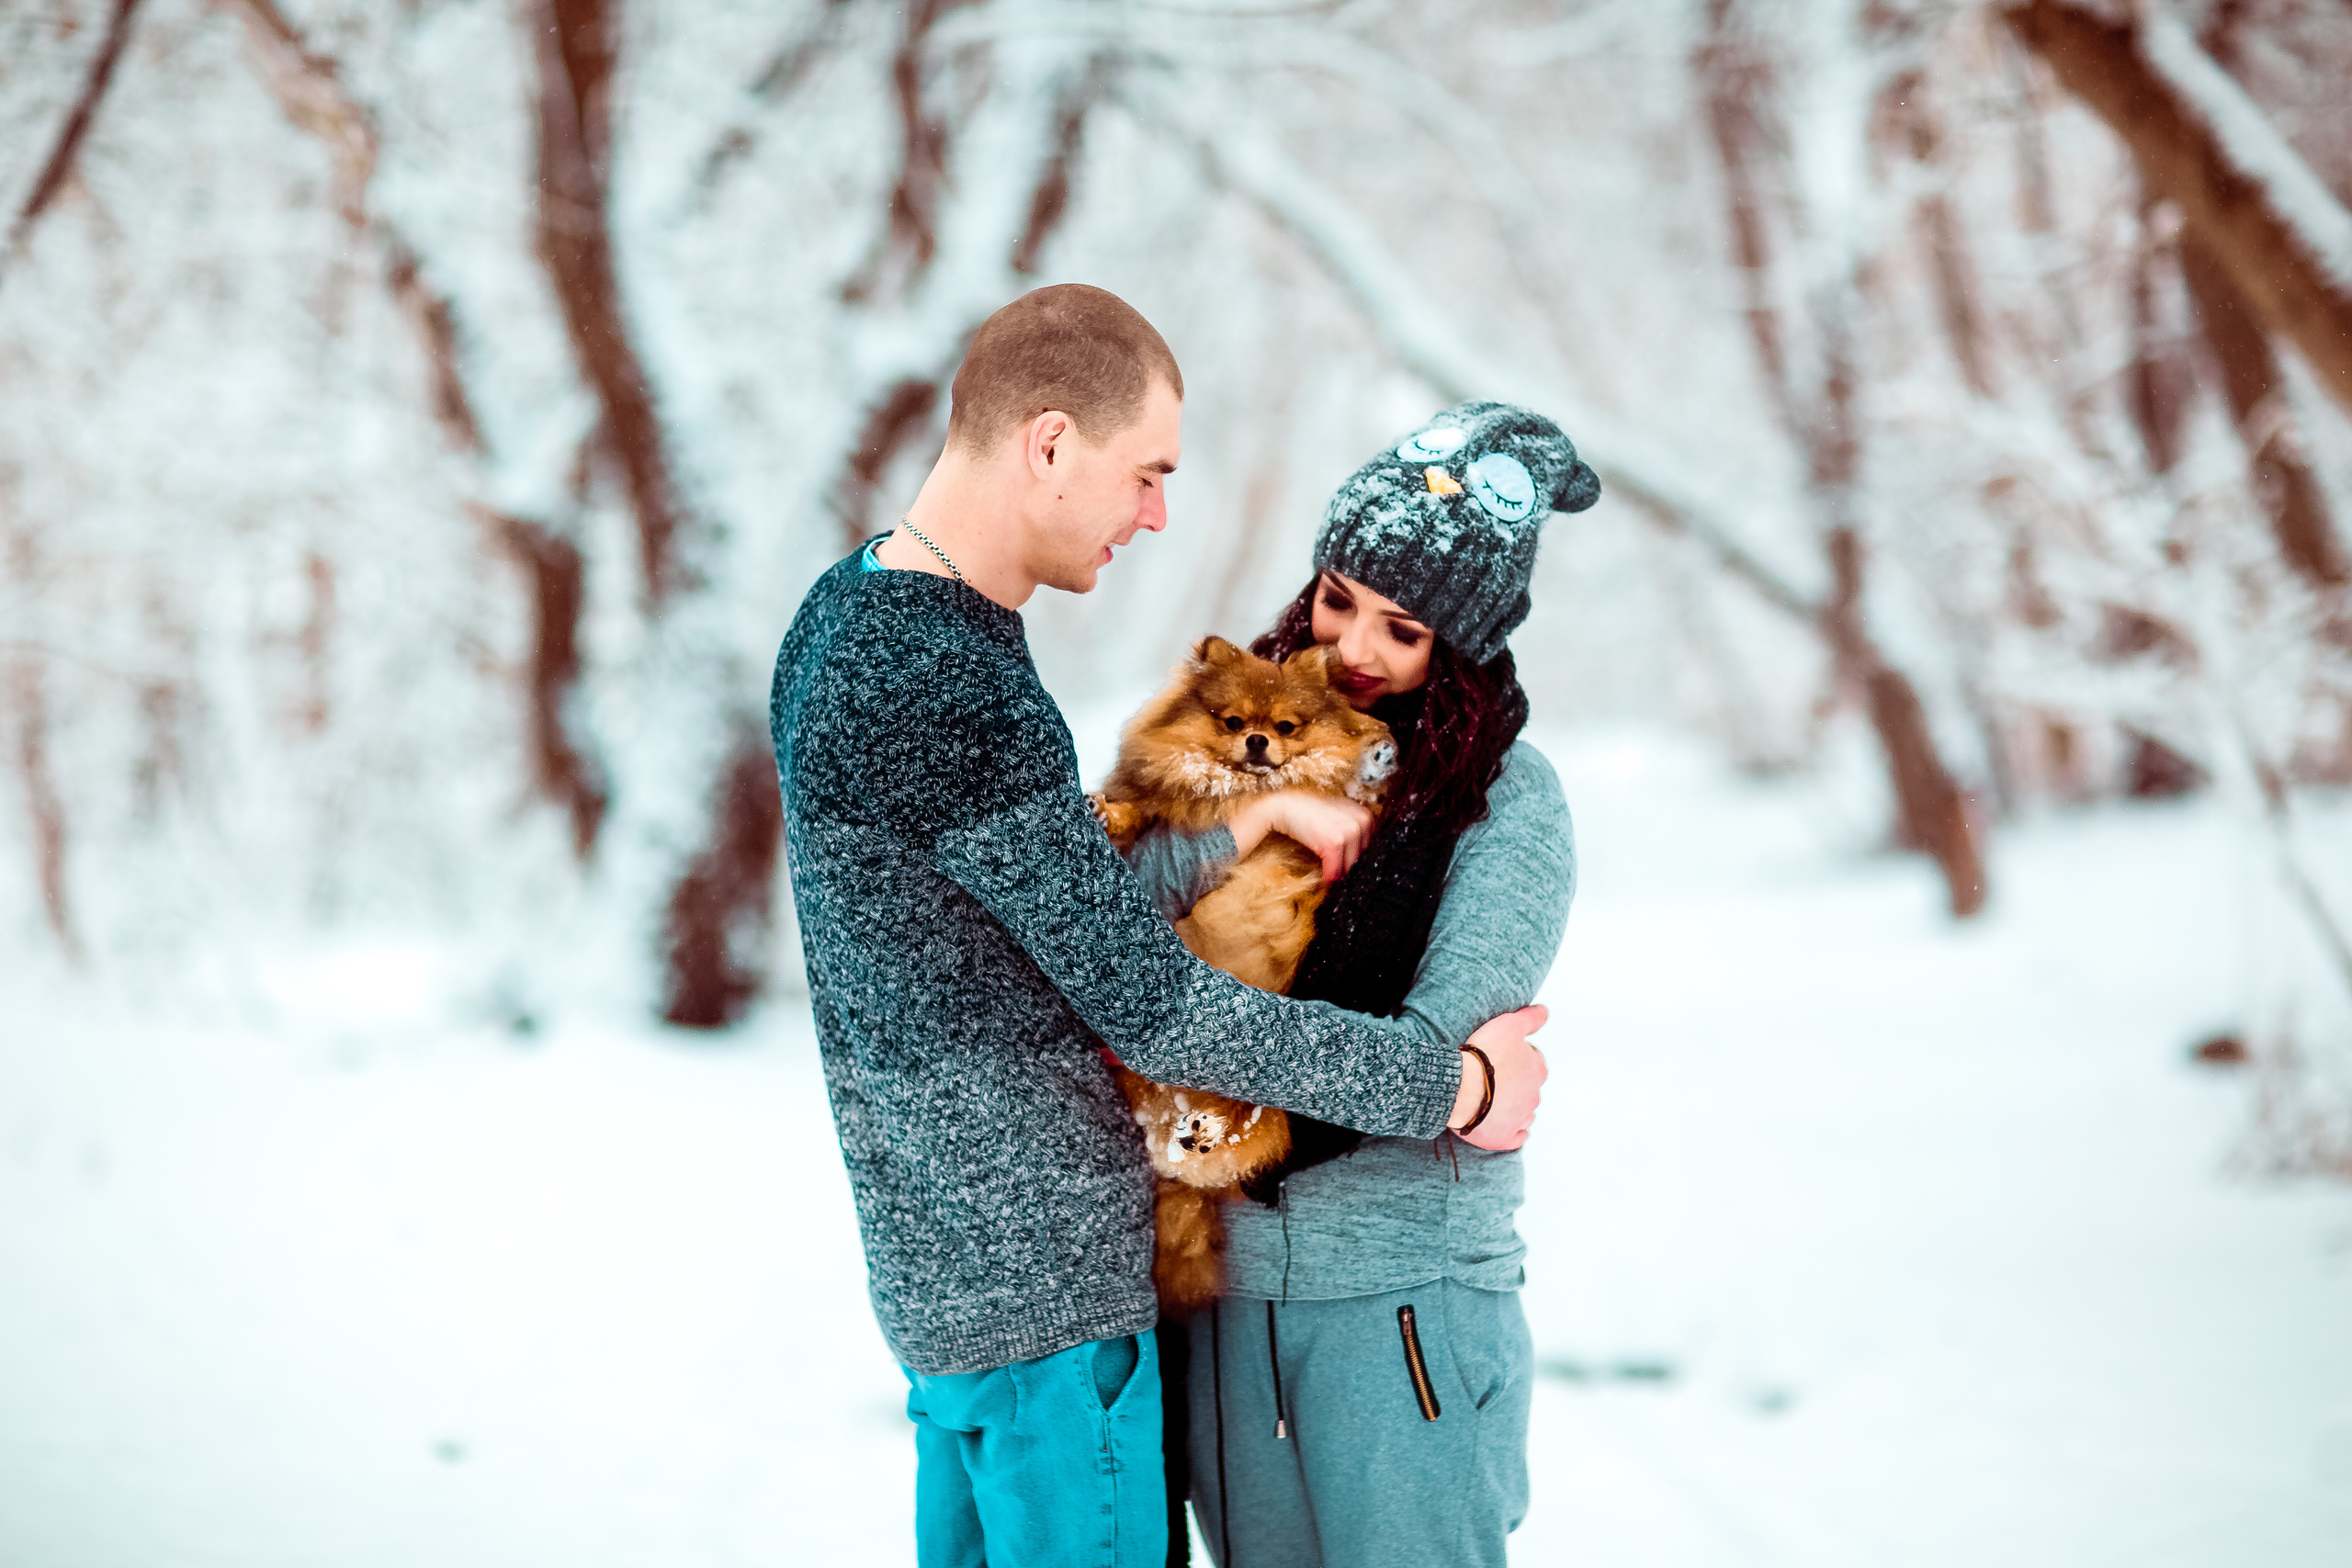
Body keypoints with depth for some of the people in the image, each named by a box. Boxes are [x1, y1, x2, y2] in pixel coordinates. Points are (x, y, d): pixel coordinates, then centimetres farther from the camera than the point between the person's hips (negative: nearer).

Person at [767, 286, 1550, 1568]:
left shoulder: (844, 610, 7)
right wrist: (1452, 1088, -12)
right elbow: (1152, 1007, -20)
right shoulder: (956, 693, -24)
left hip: (936, 1256, 10)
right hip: (1044, 1269, -10)